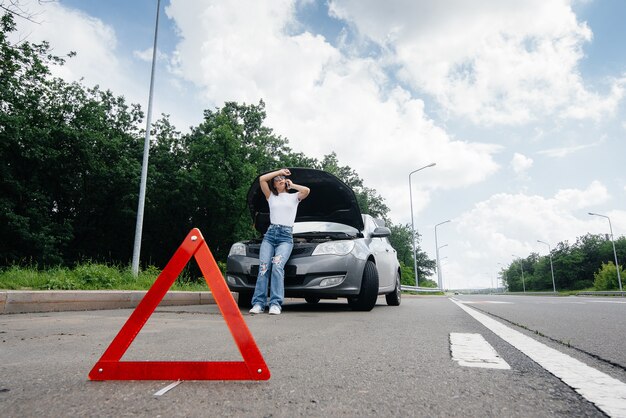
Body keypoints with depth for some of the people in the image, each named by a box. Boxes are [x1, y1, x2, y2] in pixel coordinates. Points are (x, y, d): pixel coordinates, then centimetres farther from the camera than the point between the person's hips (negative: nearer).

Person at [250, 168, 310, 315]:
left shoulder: (294, 197, 18)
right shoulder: (271, 197, 21)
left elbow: (307, 190, -3)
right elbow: (262, 179, 9)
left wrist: (292, 185, 12)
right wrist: (279, 171, 15)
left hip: (286, 236, -2)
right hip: (270, 234, 2)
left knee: (277, 266, -24)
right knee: (263, 267, -14)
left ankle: (276, 303, -26)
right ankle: (258, 303, -15)